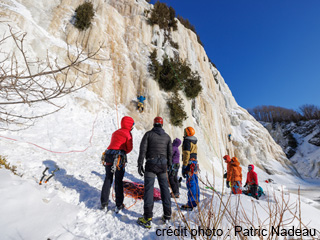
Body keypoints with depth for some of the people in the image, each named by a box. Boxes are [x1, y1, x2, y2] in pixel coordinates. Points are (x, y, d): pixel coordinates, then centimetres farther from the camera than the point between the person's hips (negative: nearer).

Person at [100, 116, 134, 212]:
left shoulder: (115, 132, 21)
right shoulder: (128, 133, 0)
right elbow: (129, 148, 0)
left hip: (108, 155, 6)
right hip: (119, 157, -6)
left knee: (108, 179, 14)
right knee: (118, 181, 3)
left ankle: (104, 203, 21)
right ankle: (119, 205, 11)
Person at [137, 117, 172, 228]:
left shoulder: (148, 134, 1)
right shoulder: (167, 136, 10)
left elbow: (143, 149, -7)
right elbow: (170, 152, 9)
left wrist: (140, 164, -5)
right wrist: (169, 166, 19)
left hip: (151, 164, -3)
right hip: (163, 164, 3)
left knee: (148, 189, -1)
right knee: (165, 188, 12)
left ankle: (147, 218, -1)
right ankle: (167, 215, 19)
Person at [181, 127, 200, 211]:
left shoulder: (187, 141, -12)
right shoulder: (194, 142, 17)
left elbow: (186, 155, -18)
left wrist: (184, 167, -17)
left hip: (189, 164, -9)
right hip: (195, 163, 9)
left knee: (190, 184, -6)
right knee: (195, 183, 15)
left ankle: (191, 204, -1)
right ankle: (196, 201, 25)